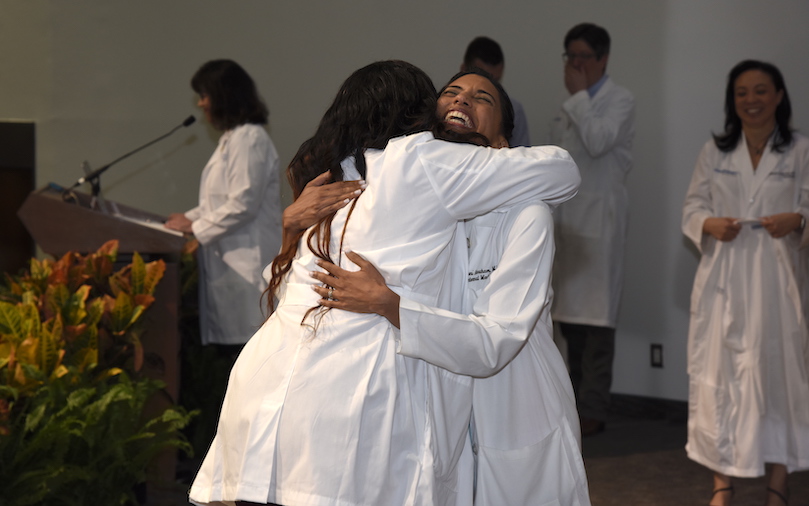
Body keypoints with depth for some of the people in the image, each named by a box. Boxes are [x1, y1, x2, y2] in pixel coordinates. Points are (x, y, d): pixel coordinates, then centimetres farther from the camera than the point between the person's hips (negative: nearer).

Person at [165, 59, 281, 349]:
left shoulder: (249, 139, -13)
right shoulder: (232, 138, 20)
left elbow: (243, 204, -19)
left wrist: (196, 227, -12)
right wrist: (191, 217, 15)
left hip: (246, 261, -10)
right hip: (229, 257, 10)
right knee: (224, 336, 8)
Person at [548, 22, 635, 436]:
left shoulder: (620, 100, -3)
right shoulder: (569, 105, 17)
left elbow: (598, 141, -20)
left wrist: (579, 93, -10)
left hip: (600, 215, -7)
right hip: (567, 213, 7)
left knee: (596, 314, -8)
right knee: (567, 310, 9)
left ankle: (593, 409, -4)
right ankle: (575, 400, 18)